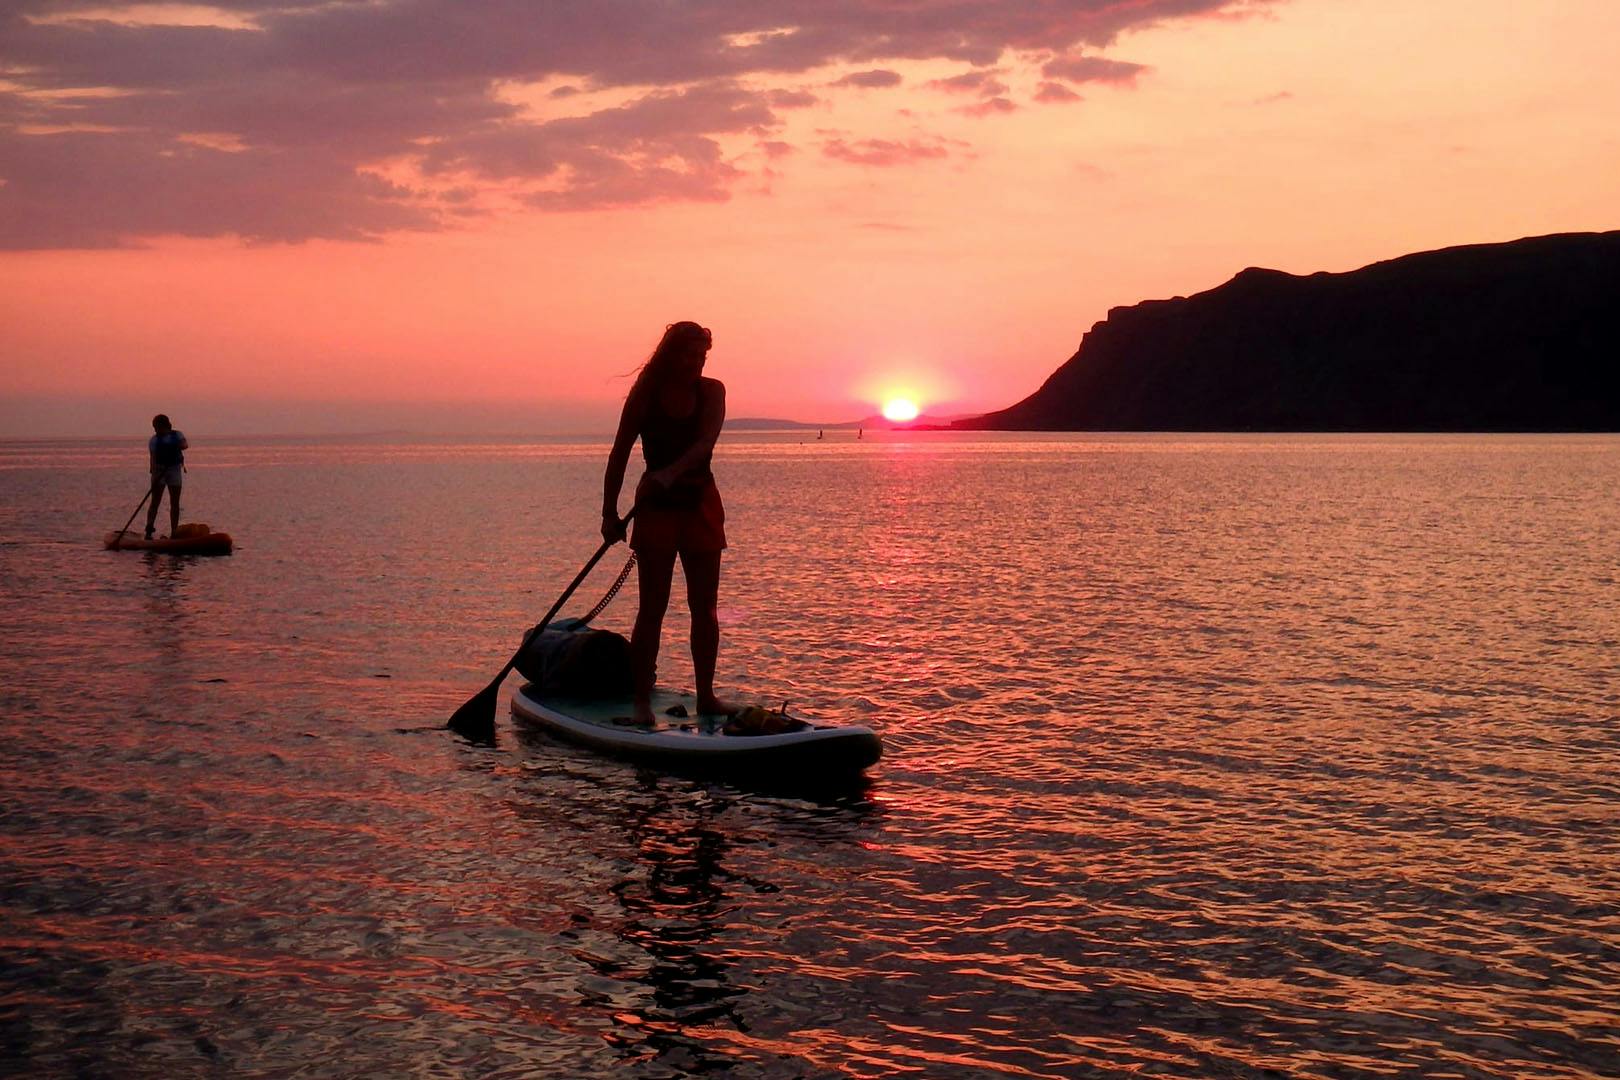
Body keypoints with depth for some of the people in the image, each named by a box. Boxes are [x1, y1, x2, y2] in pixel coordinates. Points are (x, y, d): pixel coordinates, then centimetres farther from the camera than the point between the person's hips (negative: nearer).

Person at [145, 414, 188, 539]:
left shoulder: (177, 435, 6)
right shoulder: (154, 440, 0)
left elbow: (185, 444, -10)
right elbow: (153, 458, -9)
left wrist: (181, 445, -34)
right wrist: (155, 475, -21)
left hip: (175, 469, 2)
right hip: (159, 471, -2)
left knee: (175, 503, 3)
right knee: (155, 502, -8)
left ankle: (174, 532, 8)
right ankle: (148, 531, -12)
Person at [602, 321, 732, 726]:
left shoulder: (712, 391, 0)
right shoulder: (645, 394, -6)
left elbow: (705, 441, -16)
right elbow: (620, 453, -2)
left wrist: (672, 472, -35)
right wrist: (609, 512, -7)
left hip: (700, 502, 3)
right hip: (657, 506, -3)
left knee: (705, 605, 5)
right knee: (653, 606, -6)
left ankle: (706, 695, 12)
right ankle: (642, 699, -3)